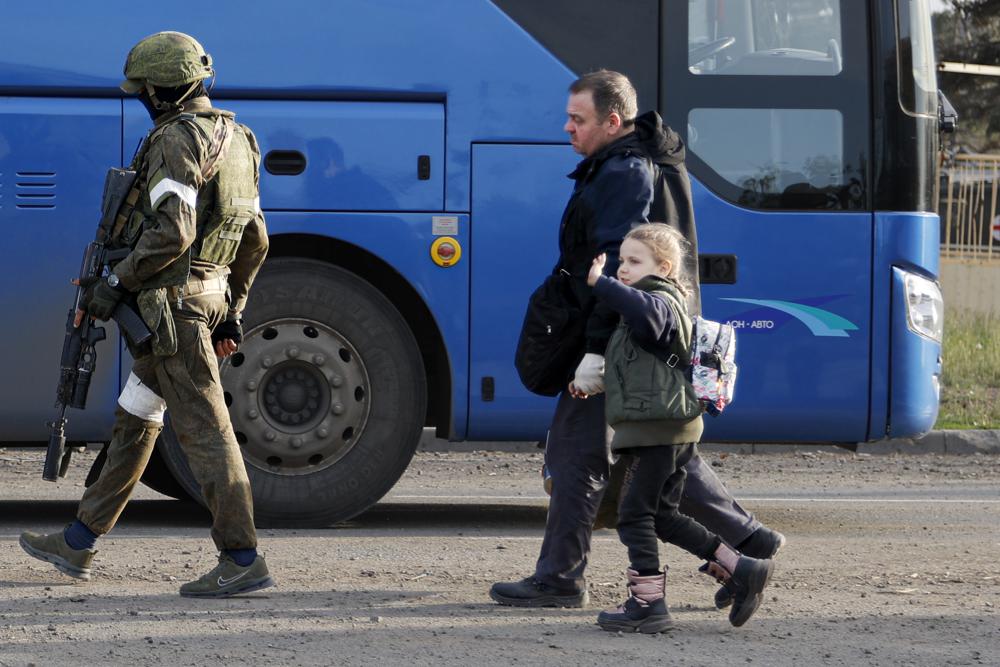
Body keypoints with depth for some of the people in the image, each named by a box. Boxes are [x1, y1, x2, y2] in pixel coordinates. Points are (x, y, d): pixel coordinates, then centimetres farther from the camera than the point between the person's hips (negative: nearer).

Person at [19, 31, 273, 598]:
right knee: (135, 420, 16)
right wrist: (232, 312, 23)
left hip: (171, 305, -10)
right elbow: (254, 239, 18)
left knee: (204, 428, -9)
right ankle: (79, 544, 25)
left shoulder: (177, 140, -15)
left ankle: (243, 561, -10)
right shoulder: (235, 142, 15)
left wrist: (116, 284, -15)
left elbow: (172, 232, -24)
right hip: (209, 298, 10)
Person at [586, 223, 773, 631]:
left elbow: (645, 312, -40)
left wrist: (601, 284, -36)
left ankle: (647, 604, -4)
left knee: (635, 514, -5)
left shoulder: (660, 302, -12)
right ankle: (740, 570, 12)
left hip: (658, 426, -11)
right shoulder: (662, 306, 23)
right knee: (662, 516, 15)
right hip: (672, 429, 11)